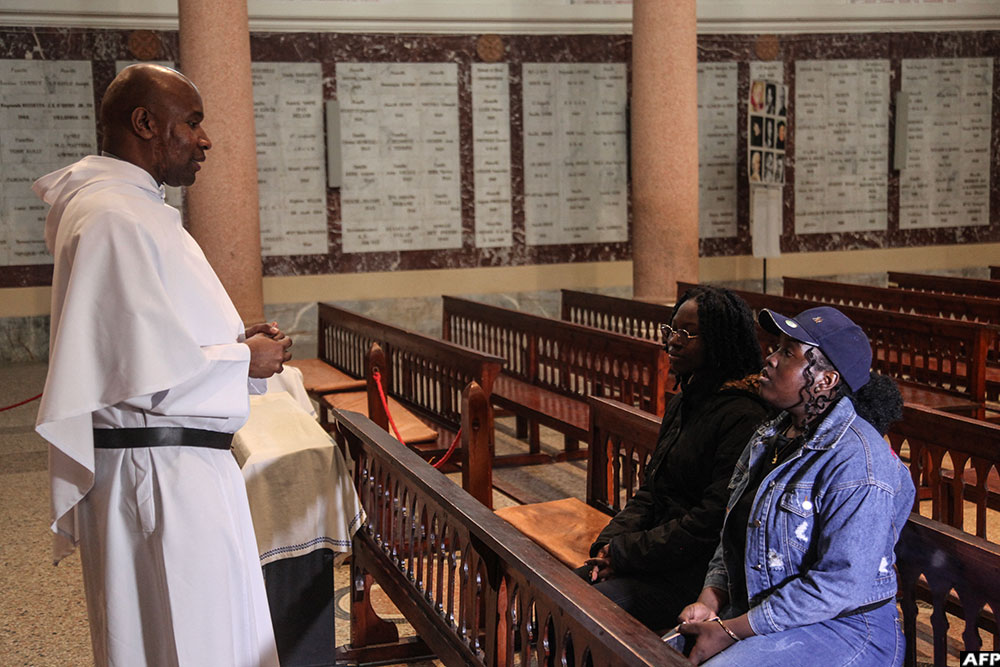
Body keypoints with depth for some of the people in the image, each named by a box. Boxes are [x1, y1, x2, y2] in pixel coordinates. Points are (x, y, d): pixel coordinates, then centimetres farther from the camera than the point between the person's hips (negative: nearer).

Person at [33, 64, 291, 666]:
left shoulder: (138, 208, 15)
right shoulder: (114, 218, -19)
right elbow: (152, 374, -24)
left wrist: (235, 345, 8)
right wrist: (245, 361, -9)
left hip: (186, 464, 11)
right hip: (157, 473, -11)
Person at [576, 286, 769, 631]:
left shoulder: (743, 418, -18)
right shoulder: (683, 402, 13)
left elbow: (713, 519, -21)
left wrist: (626, 553, -15)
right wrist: (610, 543, -1)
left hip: (699, 570, -9)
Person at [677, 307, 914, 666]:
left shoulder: (856, 461, -20)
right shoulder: (770, 437, 8)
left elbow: (842, 583, -24)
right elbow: (735, 535, 14)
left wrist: (730, 631, -21)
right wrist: (710, 601, -4)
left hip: (843, 632, -8)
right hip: (756, 614, 8)